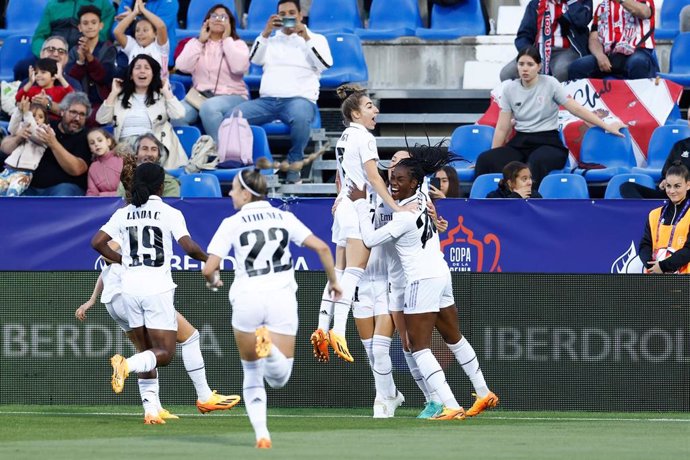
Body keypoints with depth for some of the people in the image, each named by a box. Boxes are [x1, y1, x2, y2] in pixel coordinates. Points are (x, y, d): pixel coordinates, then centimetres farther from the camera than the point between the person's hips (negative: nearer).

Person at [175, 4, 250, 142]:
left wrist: (227, 40, -6)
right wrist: (200, 42, -1)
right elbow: (183, 67, -3)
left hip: (231, 97, -3)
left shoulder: (238, 44, 7)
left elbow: (239, 67, -14)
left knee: (208, 107, -38)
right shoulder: (195, 43, 14)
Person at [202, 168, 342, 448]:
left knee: (252, 373, 16)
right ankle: (269, 346, -33)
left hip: (247, 299, -1)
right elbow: (321, 248, 2)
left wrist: (213, 281, 19)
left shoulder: (232, 224, 1)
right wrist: (333, 280, 15)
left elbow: (208, 269, -4)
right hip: (282, 299, 1)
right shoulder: (284, 218, 8)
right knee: (279, 378, 1)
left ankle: (261, 433, 0)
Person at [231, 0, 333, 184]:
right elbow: (254, 59, 6)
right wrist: (266, 33, -6)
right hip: (267, 100, 3)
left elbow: (325, 64, -2)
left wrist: (306, 38, -9)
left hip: (300, 99, -3)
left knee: (300, 117, -42)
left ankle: (294, 165, -20)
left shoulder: (315, 39, 15)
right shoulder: (270, 40, 23)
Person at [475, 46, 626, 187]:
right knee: (485, 160, -28)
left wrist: (606, 126, 0)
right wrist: (493, 158, 6)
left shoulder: (550, 84, -1)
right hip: (520, 143, 4)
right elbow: (502, 128, 9)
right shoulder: (509, 89, 7)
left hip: (548, 142, -4)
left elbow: (576, 109, 2)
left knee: (536, 162, -43)